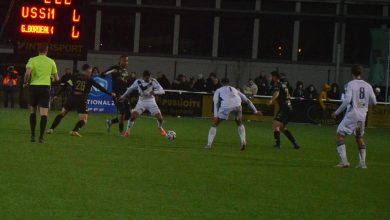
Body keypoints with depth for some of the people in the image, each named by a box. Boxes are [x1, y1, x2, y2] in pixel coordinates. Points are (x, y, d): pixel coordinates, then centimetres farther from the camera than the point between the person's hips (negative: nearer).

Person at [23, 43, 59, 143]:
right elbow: (56, 78, 10)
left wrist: (25, 82, 2)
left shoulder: (32, 60, 0)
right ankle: (41, 137, -14)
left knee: (33, 111, 17)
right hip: (45, 87, -1)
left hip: (34, 86, 1)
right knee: (44, 114, -4)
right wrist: (57, 78, 33)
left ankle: (33, 135, 15)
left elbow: (28, 73, -15)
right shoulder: (51, 62, 4)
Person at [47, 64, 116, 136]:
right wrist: (110, 94, 9)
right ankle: (75, 130, -24)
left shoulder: (75, 77, 11)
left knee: (62, 113, 19)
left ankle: (51, 129, 11)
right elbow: (100, 87, 4)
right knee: (83, 119, 3)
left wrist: (57, 95, 13)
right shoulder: (89, 79, 5)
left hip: (71, 99, 3)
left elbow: (65, 86, 9)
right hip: (81, 101, -3)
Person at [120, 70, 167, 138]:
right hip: (141, 102, 1)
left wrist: (154, 92, -39)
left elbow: (162, 91, -19)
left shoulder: (153, 82, -13)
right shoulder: (138, 82, -7)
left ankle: (160, 128, 24)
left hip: (151, 101, -1)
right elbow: (130, 89, 11)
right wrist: (123, 96, 19)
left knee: (160, 118, -12)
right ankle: (127, 131, -1)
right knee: (133, 116, -21)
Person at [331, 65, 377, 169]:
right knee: (359, 138, 21)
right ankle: (362, 163, 18)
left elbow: (347, 100, -17)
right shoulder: (367, 86, 7)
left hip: (351, 115, -6)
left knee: (339, 136, 1)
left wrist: (337, 112, -9)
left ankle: (344, 161, -11)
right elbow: (374, 102, 11)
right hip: (362, 116, 6)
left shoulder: (350, 84, -8)